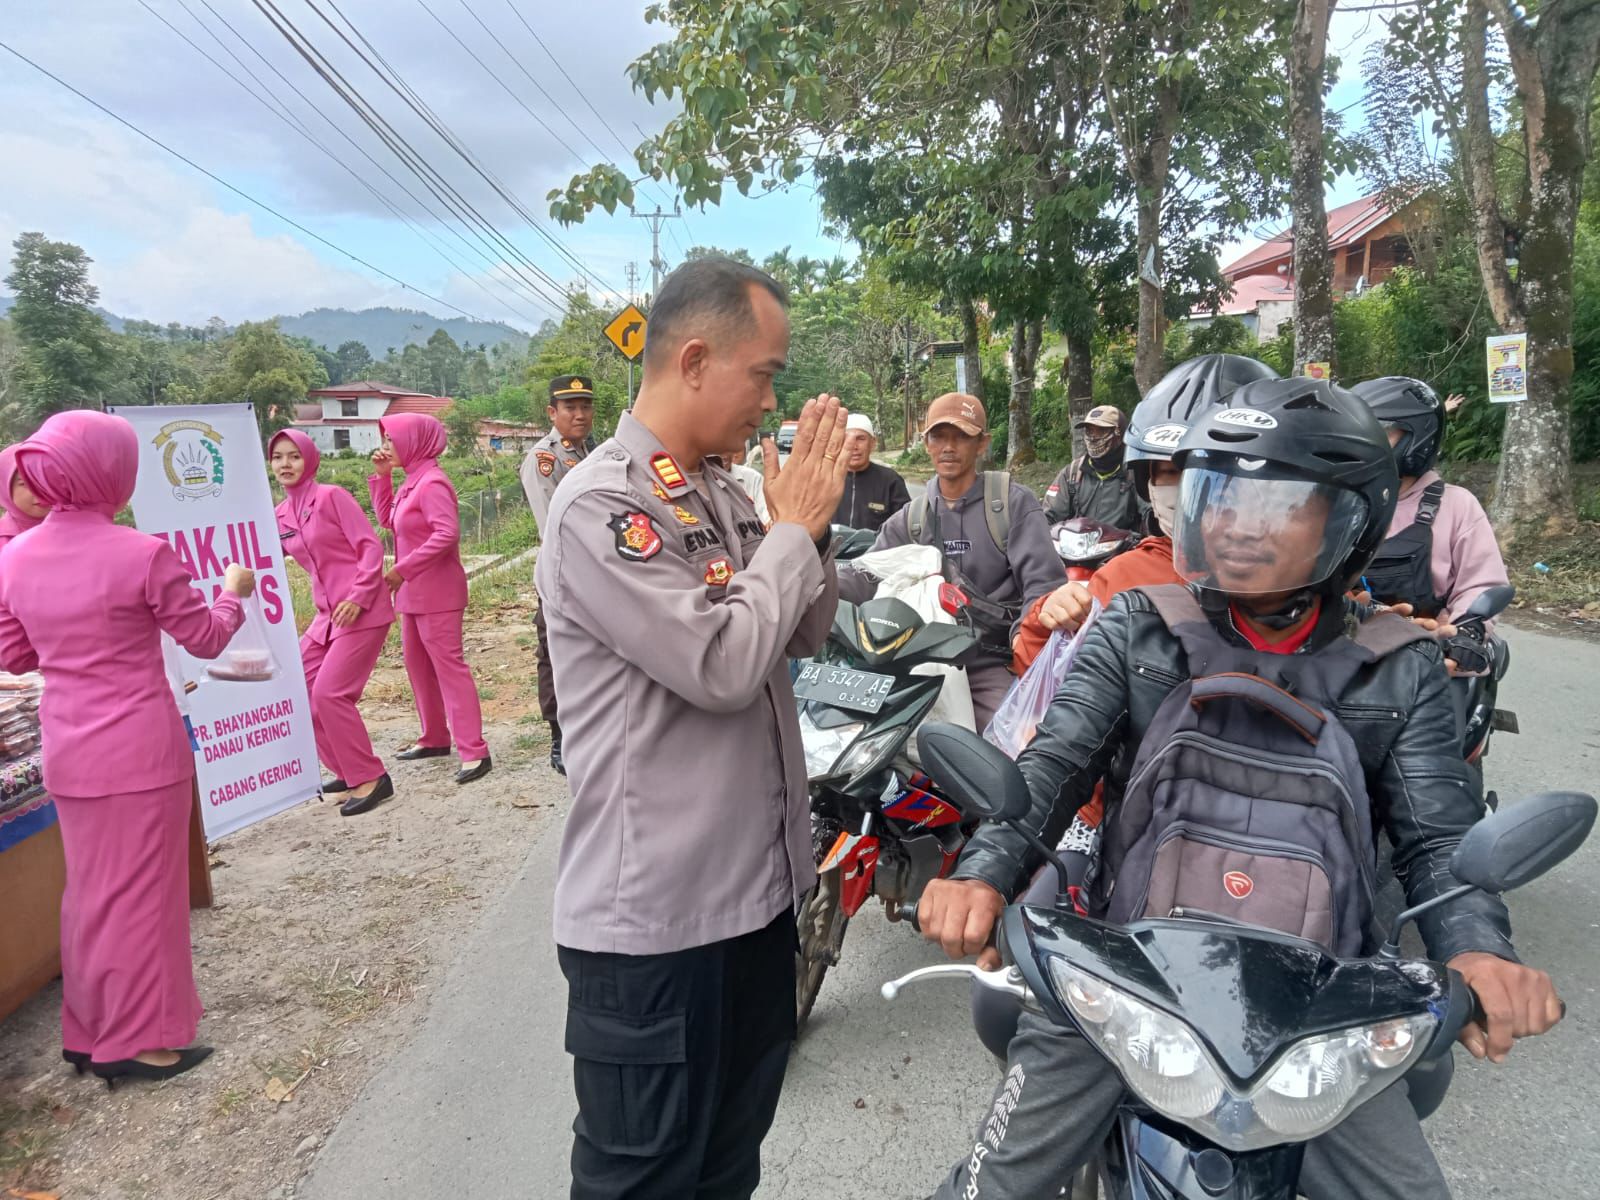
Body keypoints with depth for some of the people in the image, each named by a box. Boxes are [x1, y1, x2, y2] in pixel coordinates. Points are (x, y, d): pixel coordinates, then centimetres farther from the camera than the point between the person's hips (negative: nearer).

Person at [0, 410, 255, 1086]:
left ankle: (89, 1031, 33)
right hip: (139, 748, -6)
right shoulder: (142, 555, -17)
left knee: (90, 889, 20)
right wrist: (233, 591, 11)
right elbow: (207, 640, -6)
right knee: (142, 891, 6)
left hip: (67, 751, 6)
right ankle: (141, 1041, 18)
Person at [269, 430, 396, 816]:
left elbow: (371, 546, -13)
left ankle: (371, 778, 0)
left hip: (362, 610, -8)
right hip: (328, 614, 8)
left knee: (329, 692, -13)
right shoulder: (280, 515, 11)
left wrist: (358, 596, -20)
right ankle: (348, 770, 22)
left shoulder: (331, 496, -8)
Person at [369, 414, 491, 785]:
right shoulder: (412, 481, 12)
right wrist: (382, 477, 9)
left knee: (448, 664, -11)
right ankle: (435, 738, 27)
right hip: (415, 592, 10)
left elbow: (447, 533, -26)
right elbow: (387, 520, 18)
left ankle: (474, 751, -9)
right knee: (417, 663, 16)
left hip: (436, 591, -10)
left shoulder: (431, 482, -17)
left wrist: (403, 568, -23)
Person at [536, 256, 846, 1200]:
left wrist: (813, 522, -2)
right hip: (656, 919, -8)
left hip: (757, 885, 8)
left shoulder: (725, 495, 8)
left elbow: (805, 635, 13)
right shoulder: (601, 506, -18)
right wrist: (794, 528, -13)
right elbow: (722, 665, -26)